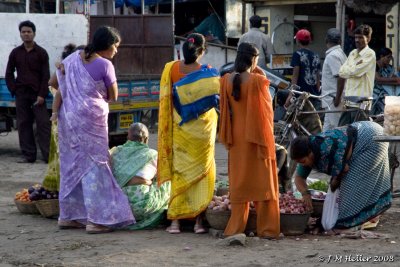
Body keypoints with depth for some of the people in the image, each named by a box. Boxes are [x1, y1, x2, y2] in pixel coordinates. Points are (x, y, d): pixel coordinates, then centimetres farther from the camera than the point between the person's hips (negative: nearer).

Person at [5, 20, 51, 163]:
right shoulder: (15, 52, 9)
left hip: (37, 93, -3)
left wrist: (42, 95, -11)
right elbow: (9, 74, 13)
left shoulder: (41, 52, 1)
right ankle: (29, 155, 7)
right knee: (23, 124, 3)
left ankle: (48, 155, -7)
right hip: (21, 94, 3)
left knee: (43, 123, -7)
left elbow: (46, 75, -2)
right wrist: (14, 90, 1)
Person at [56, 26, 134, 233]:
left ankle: (68, 215, 19)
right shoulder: (105, 65, -12)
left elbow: (55, 82, 18)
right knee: (94, 165, -2)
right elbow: (113, 96, -3)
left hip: (68, 116, 7)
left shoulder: (74, 57, 8)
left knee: (71, 164, 13)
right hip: (91, 119, -7)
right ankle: (96, 219, -5)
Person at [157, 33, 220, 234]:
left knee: (179, 171, 9)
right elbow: (217, 97, -11)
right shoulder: (208, 73, -12)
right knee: (202, 171, 9)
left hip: (180, 129, 2)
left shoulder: (171, 69, -6)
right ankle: (198, 220, 8)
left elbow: (166, 100, -2)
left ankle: (175, 220, 5)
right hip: (203, 129, -1)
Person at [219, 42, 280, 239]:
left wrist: (227, 138, 13)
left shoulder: (226, 81, -2)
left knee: (238, 182, 10)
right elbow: (267, 107, -2)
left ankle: (236, 228, 11)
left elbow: (225, 109, 5)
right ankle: (267, 228, 7)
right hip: (258, 136, -4)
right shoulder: (257, 81, -15)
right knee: (262, 182, 5)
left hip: (237, 138, 4)